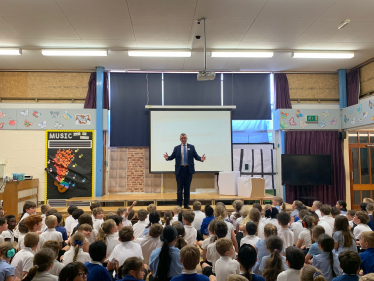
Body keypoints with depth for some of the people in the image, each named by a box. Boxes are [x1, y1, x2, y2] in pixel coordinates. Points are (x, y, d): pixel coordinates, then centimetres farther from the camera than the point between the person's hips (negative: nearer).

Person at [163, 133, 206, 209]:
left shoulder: (191, 147, 8)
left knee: (187, 188, 5)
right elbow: (172, 156, 0)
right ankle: (179, 204, 11)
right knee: (179, 188, 2)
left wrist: (201, 159, -18)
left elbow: (196, 156, 1)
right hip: (180, 170, 0)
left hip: (188, 169, 1)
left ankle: (186, 204, 13)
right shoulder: (176, 148, 8)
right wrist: (167, 157, -21)